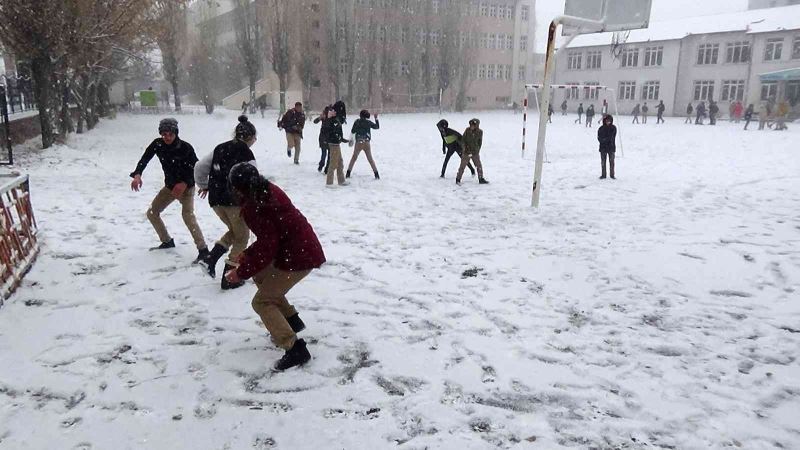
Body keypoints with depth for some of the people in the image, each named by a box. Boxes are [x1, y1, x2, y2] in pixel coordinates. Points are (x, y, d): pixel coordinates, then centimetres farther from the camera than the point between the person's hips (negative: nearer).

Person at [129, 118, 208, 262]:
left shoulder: (185, 147, -22)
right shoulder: (157, 144, -10)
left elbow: (197, 169, -18)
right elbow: (144, 159, -11)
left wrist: (184, 184, -32)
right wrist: (137, 174, -31)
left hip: (186, 187, -6)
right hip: (169, 186, 7)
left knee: (187, 215, -25)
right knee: (152, 213, 10)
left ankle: (203, 250, -23)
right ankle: (167, 241, 29)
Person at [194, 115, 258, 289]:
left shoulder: (220, 148, 8)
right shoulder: (247, 155, -12)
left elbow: (199, 167, 10)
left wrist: (203, 185, 25)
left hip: (216, 200, 7)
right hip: (235, 201, -7)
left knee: (234, 231, 27)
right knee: (241, 237, 11)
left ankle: (210, 259, 10)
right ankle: (229, 278, 13)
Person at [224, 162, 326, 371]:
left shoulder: (252, 207, -18)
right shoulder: (269, 191, 9)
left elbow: (266, 247, -19)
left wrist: (241, 272, -9)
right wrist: (248, 254, 18)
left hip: (298, 257, -9)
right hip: (306, 248, 10)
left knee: (262, 302, 0)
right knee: (261, 277, 25)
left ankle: (295, 349, -7)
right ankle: (292, 320, 30)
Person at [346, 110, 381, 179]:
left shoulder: (357, 121, -3)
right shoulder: (369, 122, -2)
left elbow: (352, 131, -1)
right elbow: (377, 127, 12)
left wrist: (351, 140, 12)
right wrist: (376, 119, 20)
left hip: (358, 142, 0)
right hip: (366, 143, 0)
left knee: (354, 158, 13)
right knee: (370, 159, 9)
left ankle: (348, 173, 10)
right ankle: (376, 174, 5)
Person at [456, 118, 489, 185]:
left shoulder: (480, 132, -5)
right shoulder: (467, 130, -10)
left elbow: (480, 142, 6)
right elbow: (463, 140, -3)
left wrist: (477, 150, 1)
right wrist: (465, 148, -11)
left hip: (475, 152, 2)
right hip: (467, 152, -2)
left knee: (479, 165, 5)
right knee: (462, 165, -1)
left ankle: (481, 179, 18)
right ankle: (458, 179, 8)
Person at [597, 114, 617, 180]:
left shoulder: (613, 128, 0)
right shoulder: (601, 128, 3)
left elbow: (612, 137, -8)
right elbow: (599, 138, -4)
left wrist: (604, 139, -16)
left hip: (611, 147, -1)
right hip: (603, 147, 1)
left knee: (611, 161, 3)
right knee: (603, 161, 6)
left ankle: (612, 175, 11)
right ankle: (603, 175, 14)